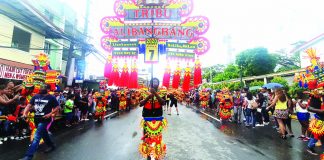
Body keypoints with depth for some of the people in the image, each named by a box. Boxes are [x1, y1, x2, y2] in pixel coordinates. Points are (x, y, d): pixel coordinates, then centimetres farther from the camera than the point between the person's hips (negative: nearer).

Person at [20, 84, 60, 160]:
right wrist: (25, 113, -11)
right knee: (43, 133, 22)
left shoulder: (51, 98, -8)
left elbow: (58, 107, -6)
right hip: (37, 119, 7)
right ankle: (51, 145, 41)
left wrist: (50, 114, -16)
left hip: (45, 119, -7)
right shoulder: (35, 96, 7)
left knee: (36, 137, -11)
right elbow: (29, 105, 5)